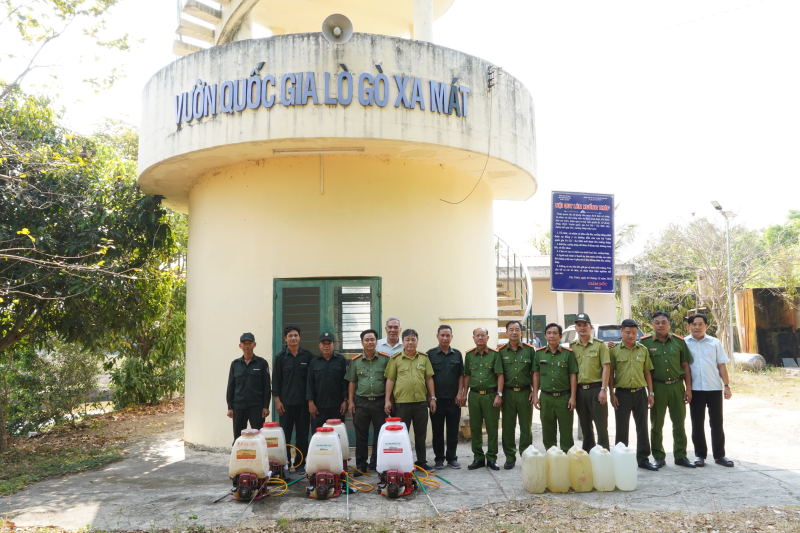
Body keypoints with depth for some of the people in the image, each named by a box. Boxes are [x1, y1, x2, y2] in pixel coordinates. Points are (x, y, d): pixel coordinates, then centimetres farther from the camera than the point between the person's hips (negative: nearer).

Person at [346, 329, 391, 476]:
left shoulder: (385, 359, 0)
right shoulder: (355, 361, 5)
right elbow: (352, 382, 9)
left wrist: (389, 400, -2)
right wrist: (350, 401, 3)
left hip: (380, 402, -1)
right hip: (361, 402, 1)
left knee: (380, 435, 7)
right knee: (361, 435, 5)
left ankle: (376, 463, 20)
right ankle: (361, 465, 14)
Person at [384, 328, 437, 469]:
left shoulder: (424, 358, 8)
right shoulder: (396, 358, 2)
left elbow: (429, 378, 10)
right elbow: (390, 380, 2)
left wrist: (433, 398, 7)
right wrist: (387, 400, -2)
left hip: (421, 401, 2)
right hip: (402, 402, -2)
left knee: (421, 434, 10)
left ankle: (422, 461, 22)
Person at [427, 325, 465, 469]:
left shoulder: (457, 354, 9)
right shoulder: (430, 354, 2)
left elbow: (461, 375, 9)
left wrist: (460, 393, -1)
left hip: (454, 398, 2)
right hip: (437, 398, -2)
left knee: (453, 430, 6)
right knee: (437, 430, 5)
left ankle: (452, 457, 17)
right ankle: (438, 458, 15)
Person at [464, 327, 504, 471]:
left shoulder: (495, 354, 0)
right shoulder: (469, 355, 9)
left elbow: (500, 375, -2)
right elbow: (467, 376, 14)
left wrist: (499, 395, -9)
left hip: (491, 395, -3)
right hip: (474, 395, 3)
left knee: (492, 428, 1)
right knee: (475, 428, 6)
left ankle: (491, 458, 12)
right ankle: (478, 458, 17)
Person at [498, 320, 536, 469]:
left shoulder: (529, 349, 4)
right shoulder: (501, 351, 5)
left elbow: (534, 372, 5)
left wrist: (534, 392, -2)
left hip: (525, 392, -1)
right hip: (508, 393, 1)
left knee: (526, 427, 5)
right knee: (508, 427, 5)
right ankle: (510, 457, 16)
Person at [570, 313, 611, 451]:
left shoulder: (600, 345, 0)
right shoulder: (572, 346, 10)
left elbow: (606, 367, -5)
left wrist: (603, 389, -12)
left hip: (596, 389, -4)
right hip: (579, 390, 4)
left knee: (601, 426, -1)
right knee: (585, 427, 12)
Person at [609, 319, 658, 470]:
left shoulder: (643, 350, 7)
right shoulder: (615, 350, -1)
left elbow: (647, 372, 10)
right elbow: (610, 373, 0)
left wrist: (650, 393, 5)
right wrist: (612, 394, -5)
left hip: (640, 392, 3)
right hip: (622, 393, -2)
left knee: (642, 427, 7)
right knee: (622, 428, 5)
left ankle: (643, 459, 17)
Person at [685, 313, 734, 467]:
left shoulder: (715, 343, 6)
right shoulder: (684, 343, 2)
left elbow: (722, 366, 8)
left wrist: (727, 385, 2)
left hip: (714, 388, 1)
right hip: (695, 389, -1)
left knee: (717, 422, 6)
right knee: (697, 424, 6)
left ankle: (719, 455, 16)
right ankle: (700, 454, 17)